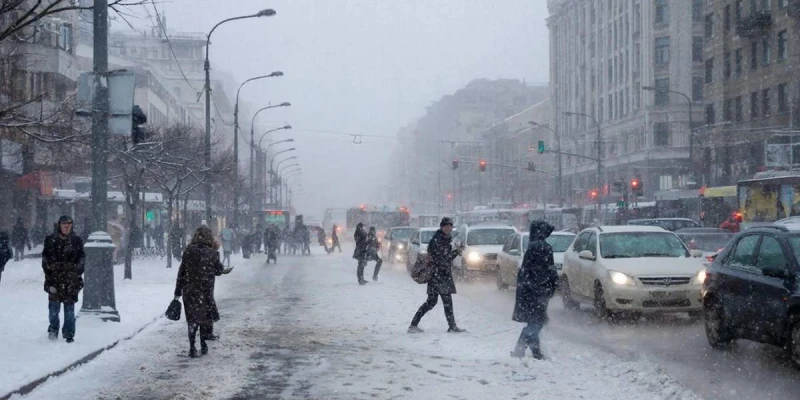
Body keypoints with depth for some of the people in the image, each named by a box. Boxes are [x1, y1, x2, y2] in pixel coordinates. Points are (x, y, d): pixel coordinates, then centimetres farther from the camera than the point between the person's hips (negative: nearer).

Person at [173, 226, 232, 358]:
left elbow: (181, 271, -1)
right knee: (205, 317, 14)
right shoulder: (212, 253, -9)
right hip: (205, 291, -2)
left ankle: (192, 347, 5)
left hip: (189, 290, 2)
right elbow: (219, 271, 4)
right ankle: (203, 345, 21)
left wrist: (178, 291, 4)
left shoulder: (188, 251, -3)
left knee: (192, 318, 9)